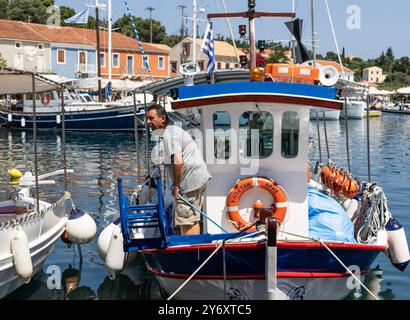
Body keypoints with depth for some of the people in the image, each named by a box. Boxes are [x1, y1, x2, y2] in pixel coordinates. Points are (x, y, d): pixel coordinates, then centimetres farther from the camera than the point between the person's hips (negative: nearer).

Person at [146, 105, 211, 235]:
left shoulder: (168, 134, -15)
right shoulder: (173, 129, 18)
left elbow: (178, 162, -25)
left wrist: (176, 186, -16)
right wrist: (177, 184, 21)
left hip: (190, 181, -11)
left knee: (185, 221, -4)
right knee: (193, 219, 18)